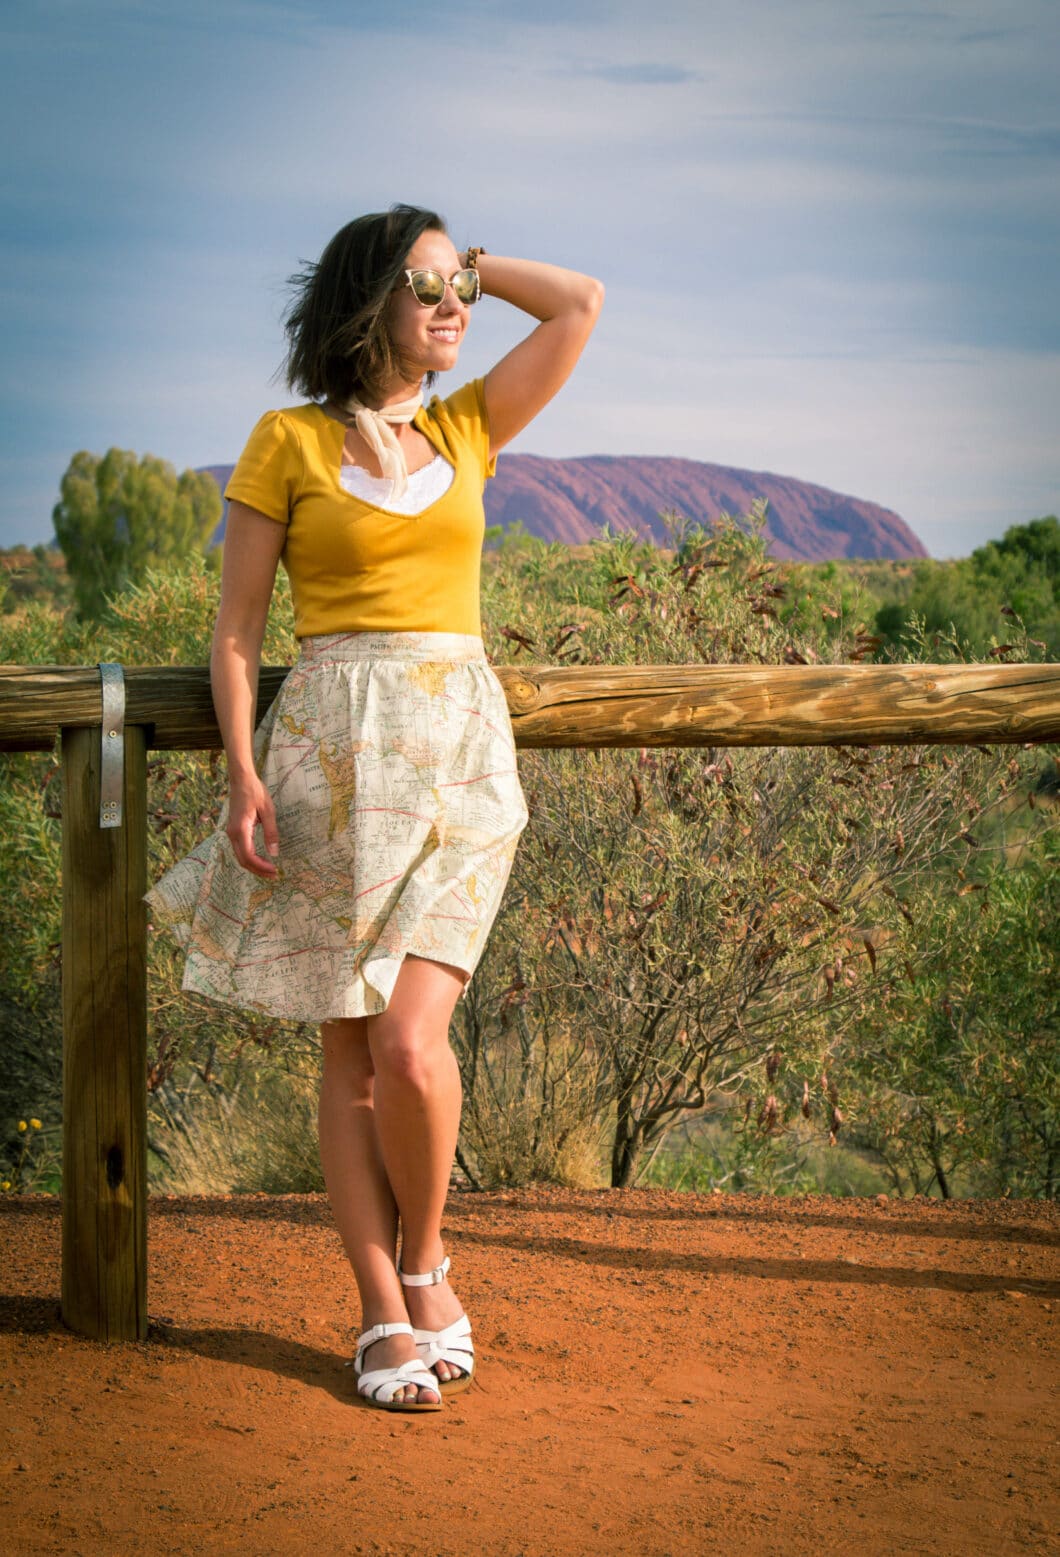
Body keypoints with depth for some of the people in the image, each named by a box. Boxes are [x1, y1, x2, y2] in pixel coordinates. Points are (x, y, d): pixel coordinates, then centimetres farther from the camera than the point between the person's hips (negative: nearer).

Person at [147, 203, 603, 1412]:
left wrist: (470, 263, 15)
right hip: (334, 756, -2)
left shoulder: (467, 430, 13)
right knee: (353, 1050, 0)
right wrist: (244, 775, -7)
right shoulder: (288, 442, 3)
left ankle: (425, 1268, 11)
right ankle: (384, 1316, 6)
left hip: (459, 756, 2)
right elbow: (236, 624, 2)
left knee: (411, 1042, -12)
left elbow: (581, 302, 7)